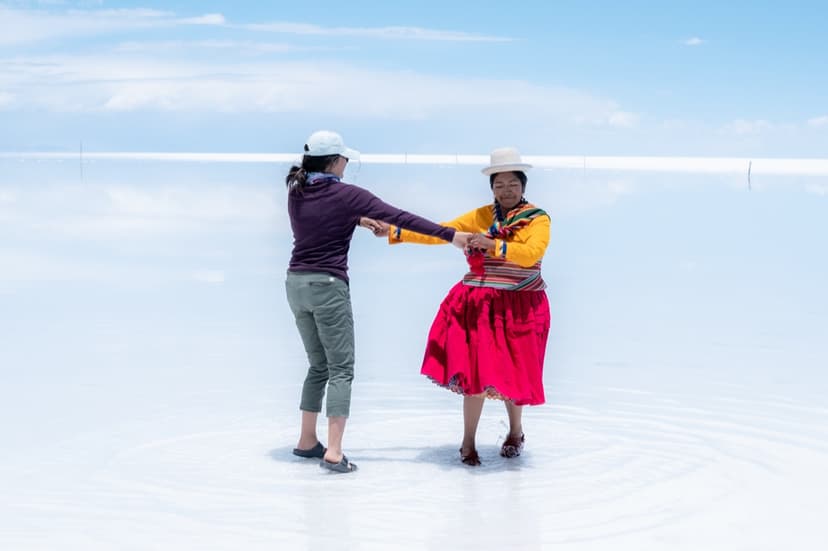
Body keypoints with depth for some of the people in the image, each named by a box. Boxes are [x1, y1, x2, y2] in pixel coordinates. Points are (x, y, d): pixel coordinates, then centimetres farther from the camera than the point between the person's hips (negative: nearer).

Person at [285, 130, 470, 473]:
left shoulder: (296, 193, 6)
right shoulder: (346, 195, -11)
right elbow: (400, 217, -12)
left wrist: (358, 220, 32)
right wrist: (450, 235, -10)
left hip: (296, 283, 7)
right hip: (328, 286, -7)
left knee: (318, 366, 18)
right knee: (341, 369, -3)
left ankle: (307, 442, 22)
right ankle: (333, 453, -12)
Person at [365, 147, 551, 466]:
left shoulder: (538, 219, -3)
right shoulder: (481, 217, 7)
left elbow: (531, 253, -21)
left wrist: (493, 245, -30)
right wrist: (393, 233, -1)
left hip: (519, 308, -2)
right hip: (479, 306, 2)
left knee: (512, 371, 5)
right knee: (475, 370, -1)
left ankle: (516, 433, 32)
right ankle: (468, 443, 13)